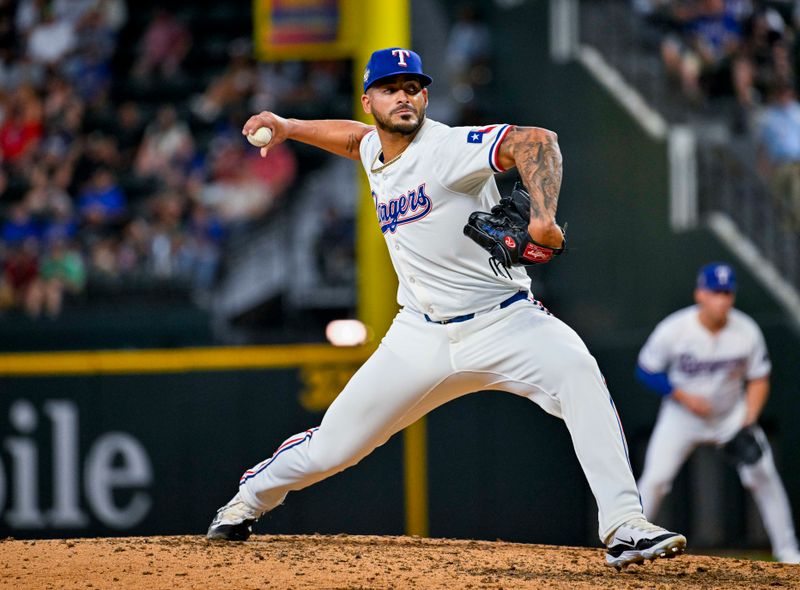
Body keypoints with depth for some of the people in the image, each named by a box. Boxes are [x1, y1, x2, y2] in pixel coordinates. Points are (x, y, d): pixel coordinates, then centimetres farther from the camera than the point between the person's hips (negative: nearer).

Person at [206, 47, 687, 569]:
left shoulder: (448, 148, -15)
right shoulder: (374, 150, 7)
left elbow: (536, 141, -30)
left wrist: (543, 215, -45)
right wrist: (289, 128, 22)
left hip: (504, 323, -5)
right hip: (424, 338, 5)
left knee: (578, 374, -35)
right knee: (331, 446, 5)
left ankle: (624, 528, -37)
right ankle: (248, 500, 35)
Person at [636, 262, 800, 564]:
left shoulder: (747, 331, -16)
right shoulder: (673, 330, -22)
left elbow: (758, 379, -4)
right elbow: (646, 369, -10)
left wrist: (749, 421, -16)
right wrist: (683, 396, -21)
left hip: (732, 416, 2)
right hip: (682, 415, -2)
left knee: (764, 474, -7)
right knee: (654, 479, -12)